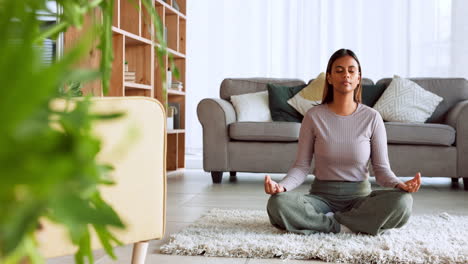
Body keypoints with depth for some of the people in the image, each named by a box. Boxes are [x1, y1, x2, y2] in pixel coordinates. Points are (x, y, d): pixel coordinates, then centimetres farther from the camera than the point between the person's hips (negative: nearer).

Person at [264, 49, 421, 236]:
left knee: (402, 201, -31)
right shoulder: (314, 116, -2)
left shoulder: (372, 118, -2)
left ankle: (325, 222, -18)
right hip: (322, 196, -1)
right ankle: (349, 226, -19)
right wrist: (281, 186, -24)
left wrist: (399, 185, -24)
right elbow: (301, 166, -3)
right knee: (278, 203, -31)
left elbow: (381, 169, -2)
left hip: (360, 197, 1)